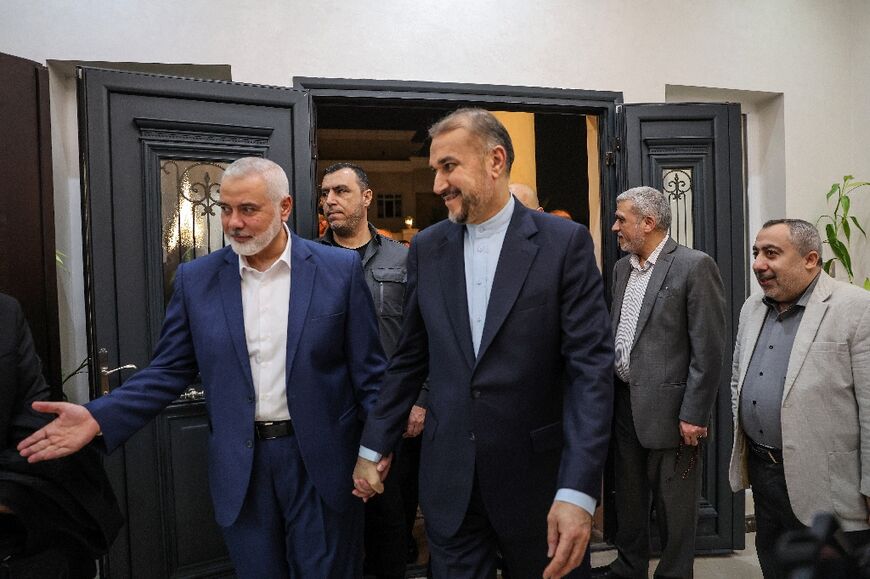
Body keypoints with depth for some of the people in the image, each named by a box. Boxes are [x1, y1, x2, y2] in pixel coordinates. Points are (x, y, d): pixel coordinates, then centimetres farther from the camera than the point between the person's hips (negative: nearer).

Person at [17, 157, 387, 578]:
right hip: (240, 467, 3)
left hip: (322, 463, -2)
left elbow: (367, 371, -3)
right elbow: (169, 371, 3)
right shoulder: (196, 279, 1)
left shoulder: (339, 269, -6)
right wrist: (99, 417, -11)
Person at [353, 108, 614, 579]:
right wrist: (373, 447, 10)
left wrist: (578, 491, -20)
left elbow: (591, 365, -13)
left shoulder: (565, 242, -8)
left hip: (536, 474, -2)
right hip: (447, 480, 3)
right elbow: (409, 358, 9)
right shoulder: (427, 248, 3)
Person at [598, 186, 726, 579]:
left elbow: (709, 350, -14)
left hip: (668, 407, -7)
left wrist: (694, 414, -16)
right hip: (624, 403, 7)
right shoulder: (621, 267, 11)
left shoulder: (695, 266, -12)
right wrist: (610, 395, 9)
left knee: (673, 505, 9)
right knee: (628, 497, 19)